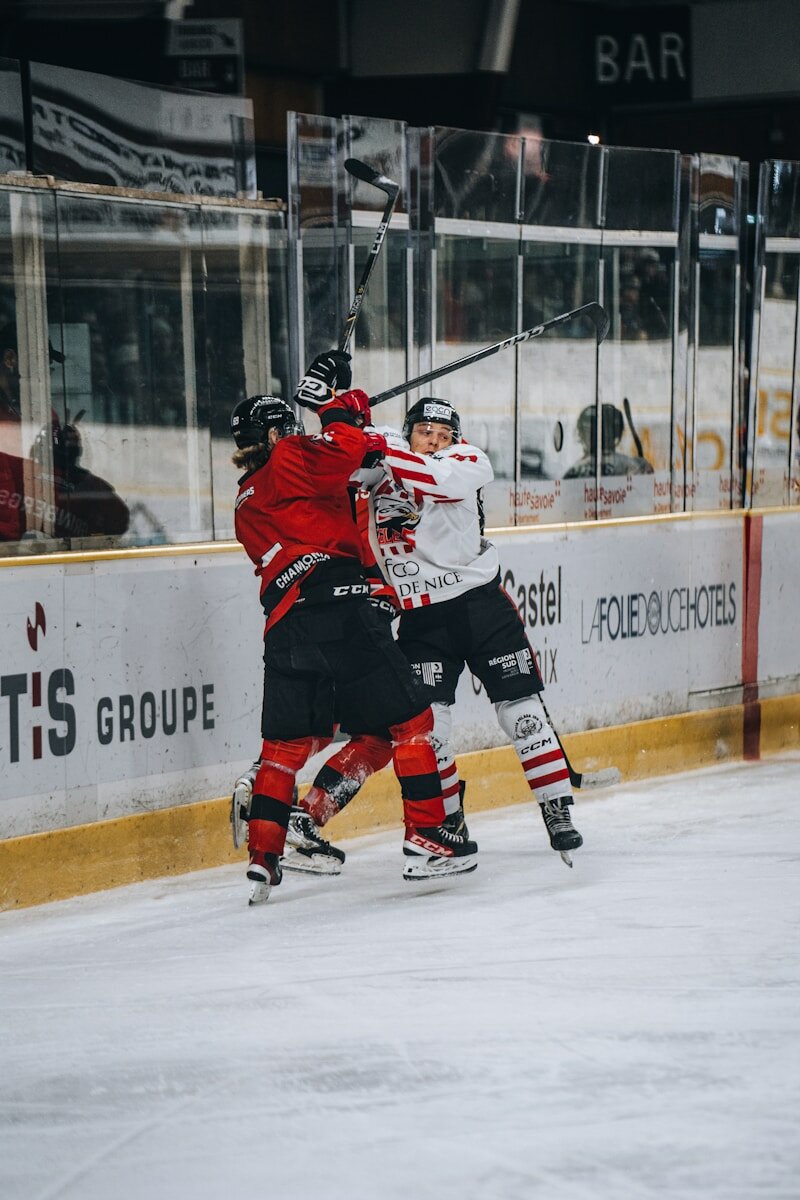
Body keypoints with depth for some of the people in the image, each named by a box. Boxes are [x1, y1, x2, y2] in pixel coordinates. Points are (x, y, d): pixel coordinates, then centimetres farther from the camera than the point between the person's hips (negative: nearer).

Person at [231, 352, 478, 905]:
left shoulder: (247, 500, 28)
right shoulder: (289, 460, 3)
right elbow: (338, 453, -17)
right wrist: (342, 407, 1)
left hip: (285, 624, 7)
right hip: (336, 605, -7)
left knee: (287, 741, 12)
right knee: (408, 718, 1)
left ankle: (263, 859, 4)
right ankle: (426, 839, -2)